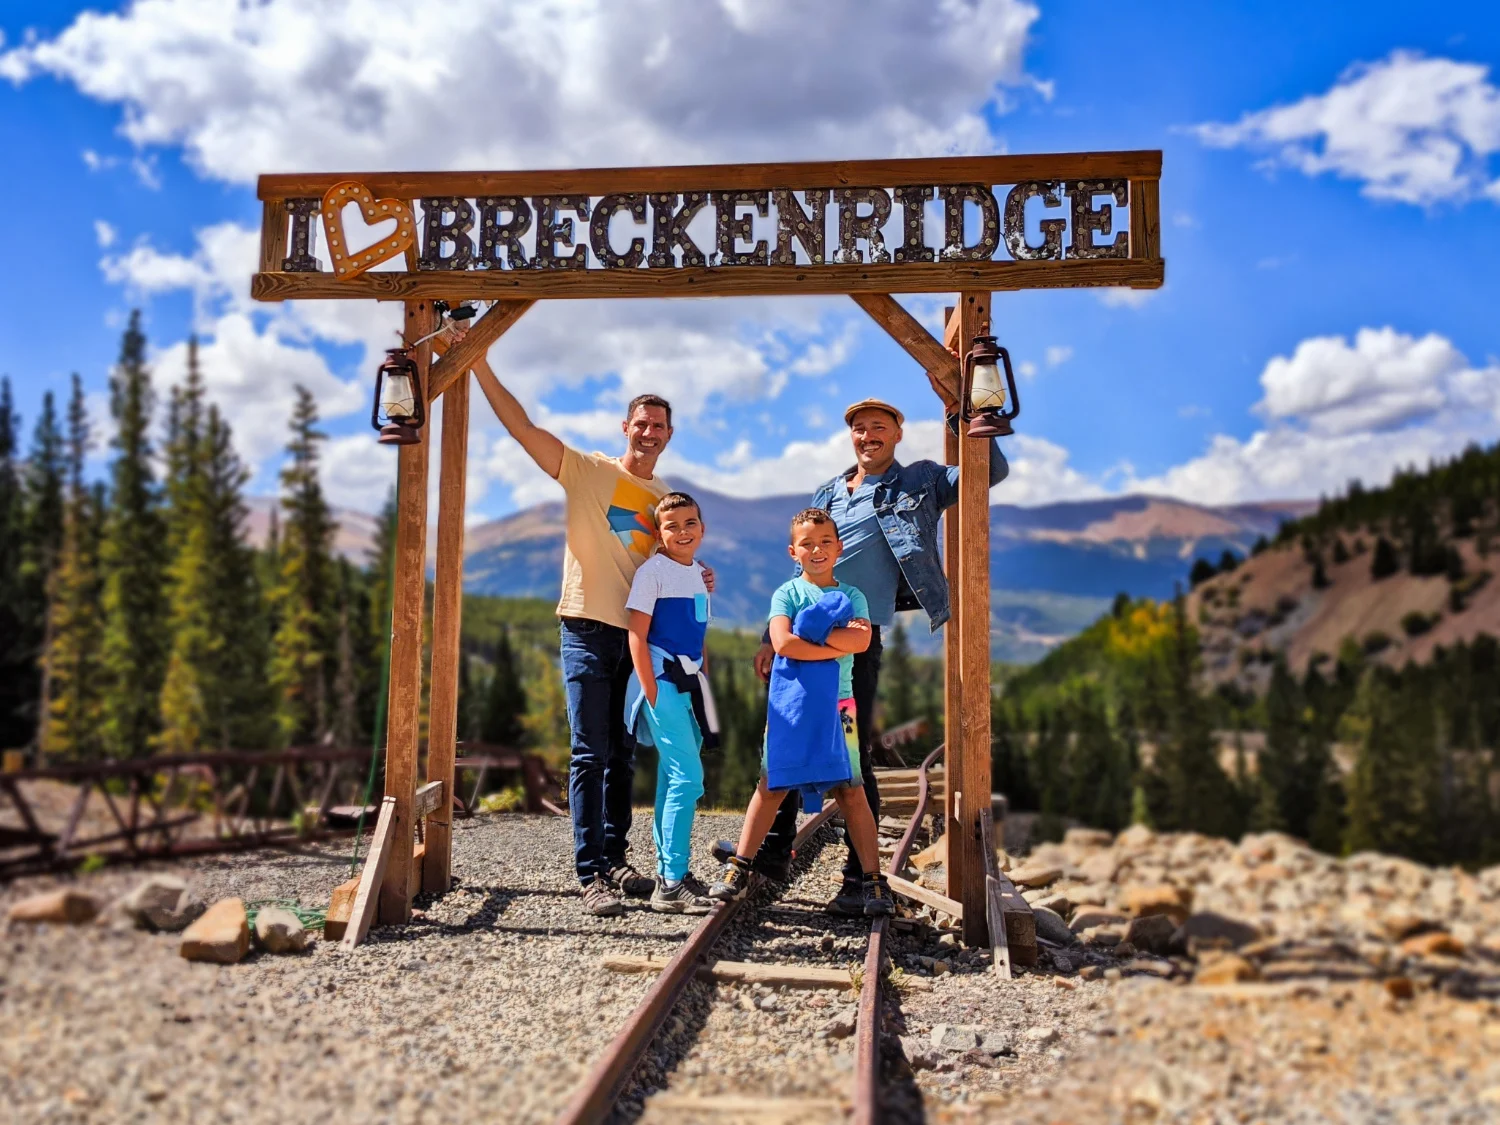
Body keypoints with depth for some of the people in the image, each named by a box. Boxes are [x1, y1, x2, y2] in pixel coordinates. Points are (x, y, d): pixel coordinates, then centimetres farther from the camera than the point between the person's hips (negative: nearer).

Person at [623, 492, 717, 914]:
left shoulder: (698, 572, 15)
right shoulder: (652, 571, -7)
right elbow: (637, 637, -11)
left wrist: (701, 685, 15)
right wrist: (652, 693, -17)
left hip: (688, 681, 8)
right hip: (661, 679, -8)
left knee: (673, 779, 13)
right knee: (688, 777, -14)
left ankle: (668, 872, 22)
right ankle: (672, 885, -10)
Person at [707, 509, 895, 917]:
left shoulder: (852, 596, 10)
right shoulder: (787, 593, 3)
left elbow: (861, 640, -10)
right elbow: (783, 643, -15)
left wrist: (812, 634, -12)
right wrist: (838, 644, -12)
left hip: (837, 704, 2)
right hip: (790, 703, -1)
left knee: (851, 790, 1)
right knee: (772, 787, 0)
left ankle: (873, 879, 5)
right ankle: (738, 868, 7)